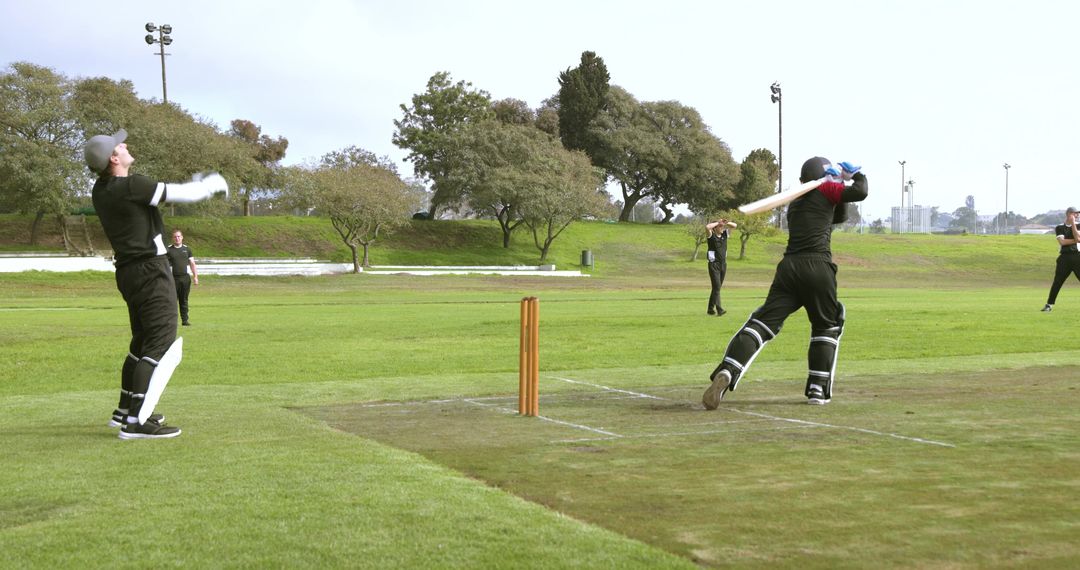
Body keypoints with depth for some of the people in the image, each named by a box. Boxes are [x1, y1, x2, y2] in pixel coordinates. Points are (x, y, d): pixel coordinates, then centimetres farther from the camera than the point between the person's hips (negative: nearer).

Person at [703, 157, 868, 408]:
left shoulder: (794, 203, 29)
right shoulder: (824, 190, 10)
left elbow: (839, 215, 37)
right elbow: (860, 193, -3)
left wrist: (843, 182, 25)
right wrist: (856, 175, 17)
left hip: (789, 267, 4)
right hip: (817, 267, -4)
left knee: (763, 322, -6)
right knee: (827, 326, 16)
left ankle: (726, 374, -27)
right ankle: (818, 388, 9)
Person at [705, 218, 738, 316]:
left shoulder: (725, 233, 9)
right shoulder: (711, 235, -7)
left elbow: (735, 225, 9)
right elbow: (707, 227, -27)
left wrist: (726, 223, -7)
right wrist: (718, 222, -14)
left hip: (723, 264, 6)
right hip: (713, 264, -6)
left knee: (717, 287, 10)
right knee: (717, 286, -13)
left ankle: (711, 308, 18)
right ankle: (719, 309, -19)